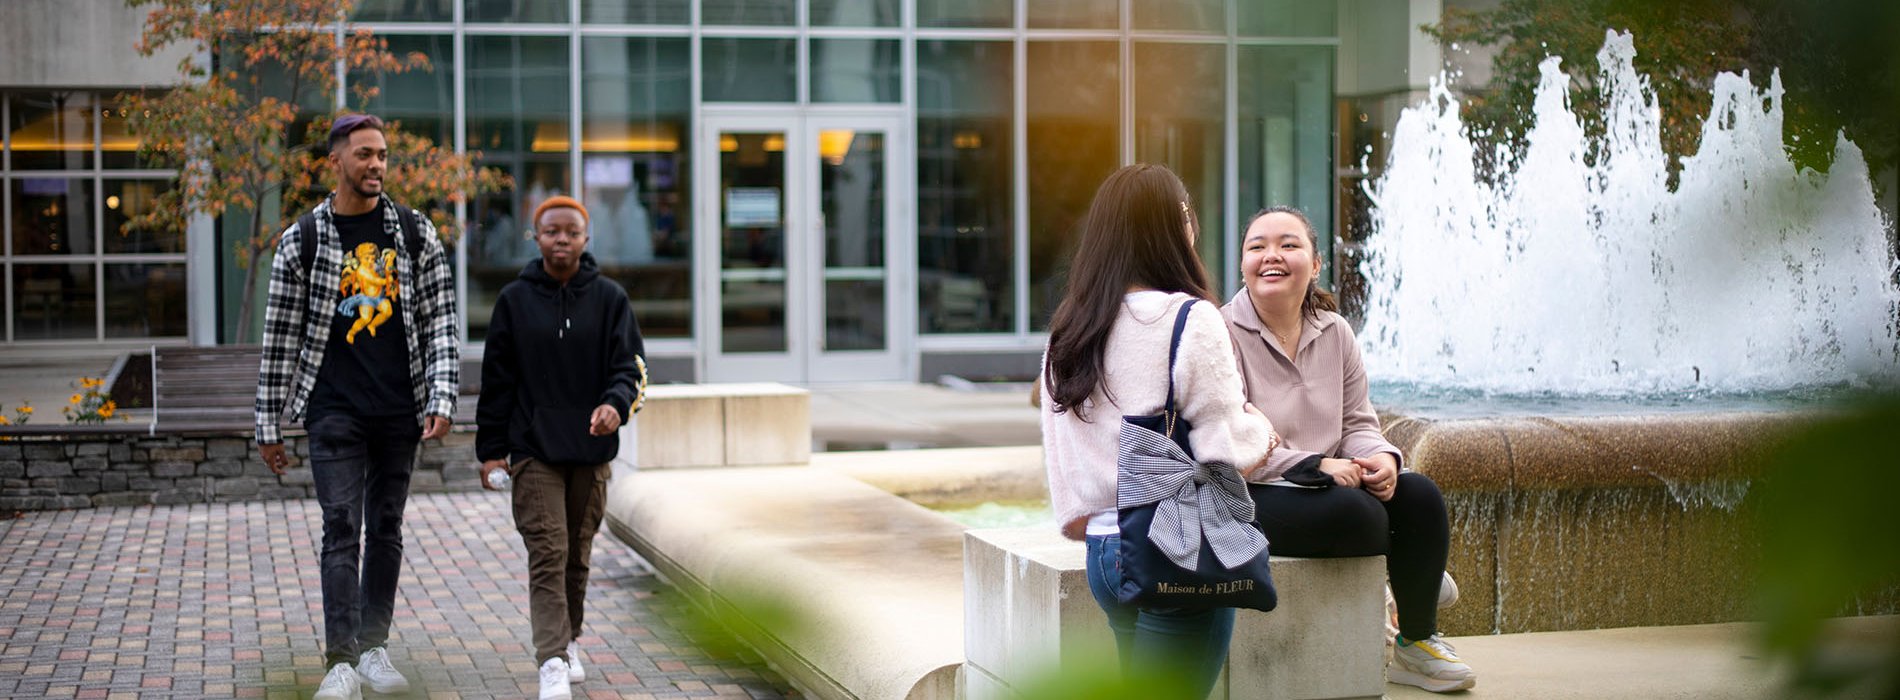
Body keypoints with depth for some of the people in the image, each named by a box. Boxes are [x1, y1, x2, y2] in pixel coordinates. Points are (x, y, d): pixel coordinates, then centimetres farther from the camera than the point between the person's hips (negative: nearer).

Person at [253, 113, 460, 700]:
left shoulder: (416, 232, 5)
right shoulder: (301, 240, 0)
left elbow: (441, 320, 3)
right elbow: (280, 338, 3)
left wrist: (440, 400, -8)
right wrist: (269, 425, 2)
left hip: (399, 410, 2)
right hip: (334, 409, -2)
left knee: (386, 531, 10)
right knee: (342, 530, -9)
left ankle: (374, 648, 20)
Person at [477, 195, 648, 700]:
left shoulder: (609, 298, 3)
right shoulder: (515, 300, 3)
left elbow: (631, 366, 0)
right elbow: (497, 379, 5)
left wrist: (616, 404, -22)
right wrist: (491, 450, 2)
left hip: (591, 450, 2)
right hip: (533, 450, -1)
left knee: (578, 555, 13)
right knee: (547, 554, -10)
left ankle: (568, 641, 31)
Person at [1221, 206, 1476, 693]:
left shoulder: (1334, 332, 10)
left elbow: (1357, 423, 11)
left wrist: (1381, 458, -13)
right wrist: (1317, 466, -24)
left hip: (1328, 485, 7)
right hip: (1245, 498, -7)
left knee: (1420, 495, -16)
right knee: (1356, 510, -31)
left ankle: (1417, 643, 3)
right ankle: (1393, 578, 8)